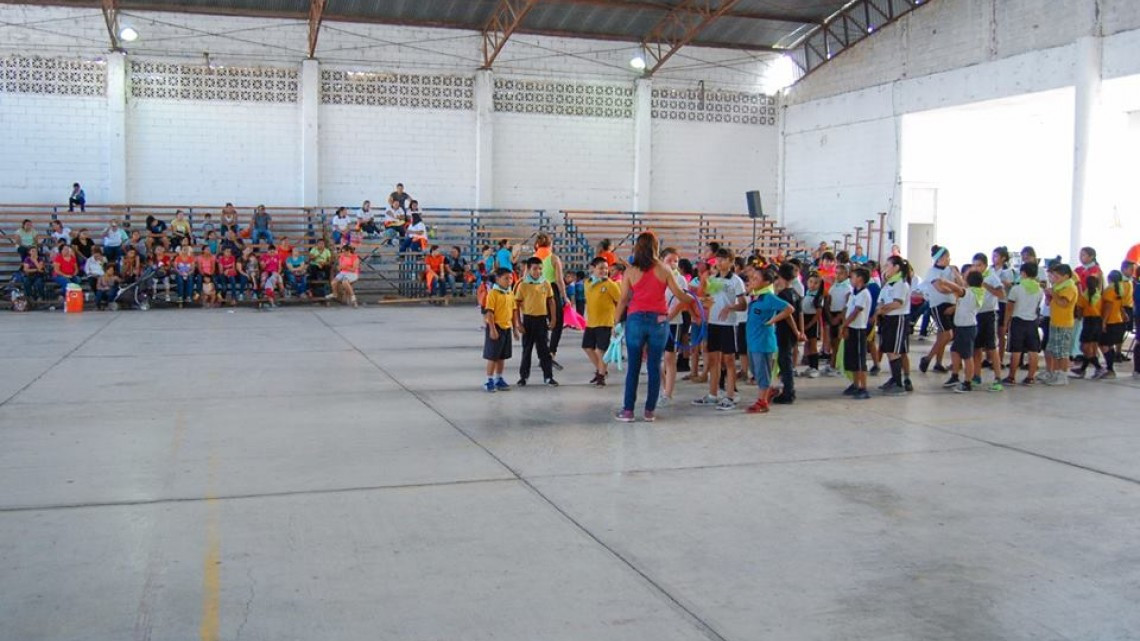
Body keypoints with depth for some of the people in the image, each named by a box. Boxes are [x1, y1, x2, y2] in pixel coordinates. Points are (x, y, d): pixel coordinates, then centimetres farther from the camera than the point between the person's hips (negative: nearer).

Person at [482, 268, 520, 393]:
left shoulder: (510, 294, 9)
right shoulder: (493, 293, -12)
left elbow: (514, 311, 14)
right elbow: (489, 312, -15)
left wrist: (515, 328, 13)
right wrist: (492, 329, -20)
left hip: (507, 327, 7)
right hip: (496, 327, -7)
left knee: (502, 356, 13)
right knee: (492, 356, 0)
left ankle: (499, 379, 23)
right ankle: (489, 381, 7)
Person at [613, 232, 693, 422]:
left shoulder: (630, 271, -1)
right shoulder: (663, 269, 0)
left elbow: (623, 299, -1)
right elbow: (679, 295, 5)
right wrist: (693, 299, 25)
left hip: (636, 319, 0)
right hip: (658, 321, 0)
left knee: (633, 367, 6)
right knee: (654, 367, 7)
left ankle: (628, 410, 7)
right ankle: (650, 410, 11)